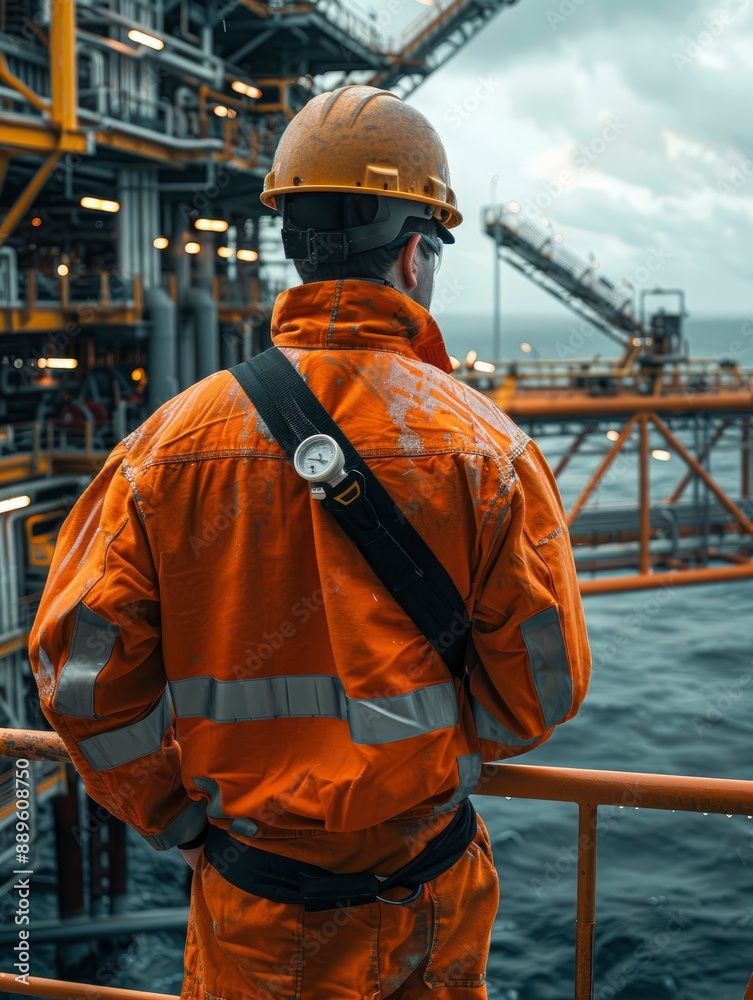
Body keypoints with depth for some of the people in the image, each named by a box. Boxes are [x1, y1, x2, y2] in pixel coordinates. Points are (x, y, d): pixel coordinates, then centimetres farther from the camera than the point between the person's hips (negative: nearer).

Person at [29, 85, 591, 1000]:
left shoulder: (171, 441, -11)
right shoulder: (484, 446, -14)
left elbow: (80, 661, -10)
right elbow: (541, 684, -10)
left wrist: (184, 819, 3)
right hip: (428, 902, 0)